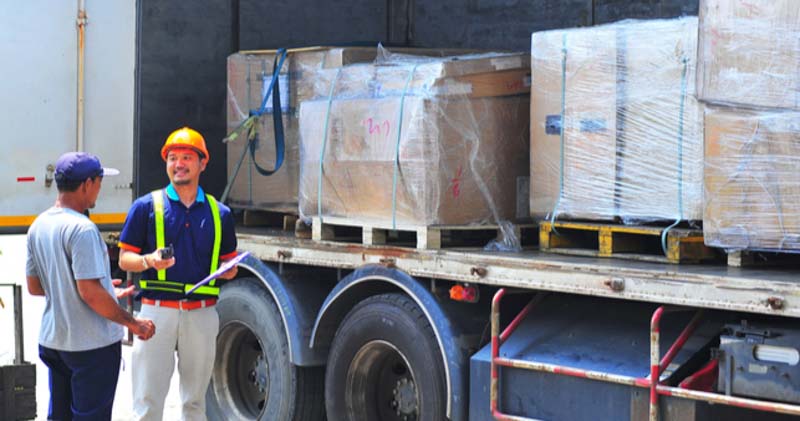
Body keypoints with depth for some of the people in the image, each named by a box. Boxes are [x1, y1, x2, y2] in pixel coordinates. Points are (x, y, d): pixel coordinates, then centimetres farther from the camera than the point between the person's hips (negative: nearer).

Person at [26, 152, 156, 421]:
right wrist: (133, 323, -14)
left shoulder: (38, 226, 6)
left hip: (52, 339, 8)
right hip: (91, 343, -8)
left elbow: (34, 287, 13)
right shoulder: (81, 229, -21)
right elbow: (90, 293, -25)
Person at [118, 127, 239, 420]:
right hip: (157, 310, -3)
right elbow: (125, 258, 3)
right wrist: (148, 261, -18)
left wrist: (227, 270, -5)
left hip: (202, 314, 3)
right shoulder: (147, 206, 2)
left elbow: (229, 265, 18)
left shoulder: (219, 213, 11)